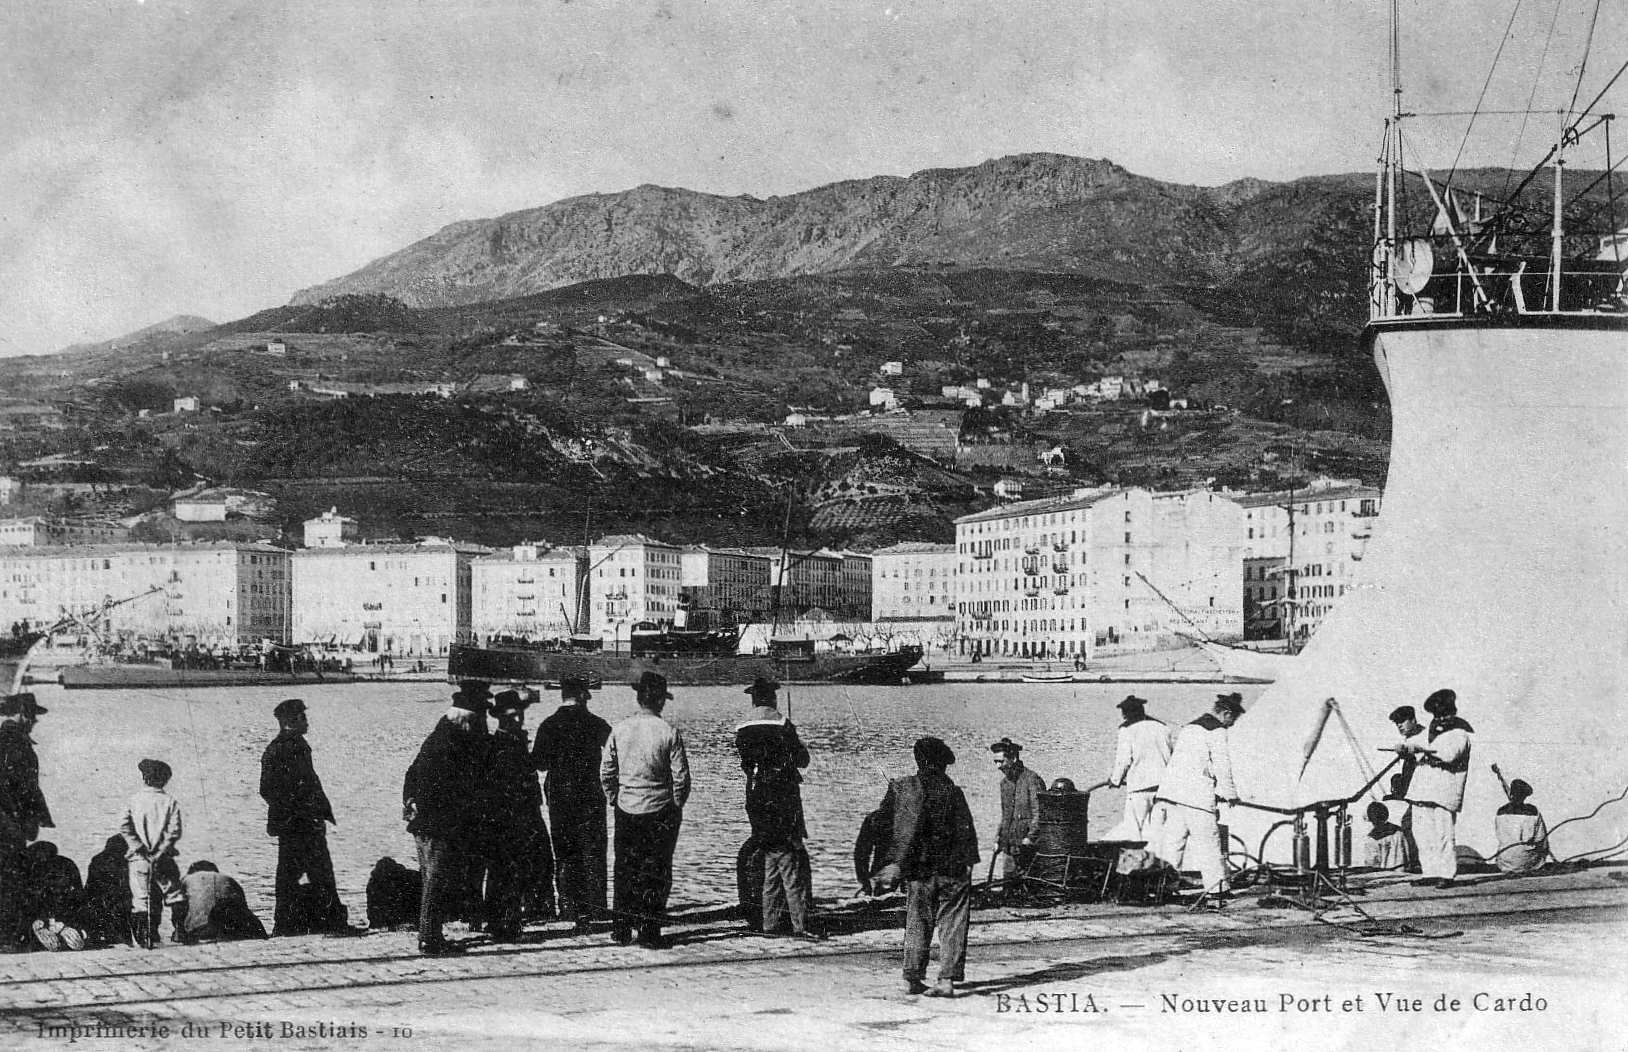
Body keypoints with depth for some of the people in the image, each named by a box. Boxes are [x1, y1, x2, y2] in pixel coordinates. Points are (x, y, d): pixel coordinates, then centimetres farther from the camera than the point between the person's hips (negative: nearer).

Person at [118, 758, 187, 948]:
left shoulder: (134, 801, 2)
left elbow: (124, 827, -9)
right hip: (163, 859, 0)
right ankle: (179, 930, 11)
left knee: (141, 899, 3)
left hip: (139, 858, 0)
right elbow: (174, 831, -8)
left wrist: (139, 848, -8)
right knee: (175, 895, 15)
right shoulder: (170, 802, 1)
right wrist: (161, 850, -5)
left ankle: (143, 937, -4)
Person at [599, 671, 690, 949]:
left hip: (626, 810, 3)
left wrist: (615, 800, 14)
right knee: (656, 873, 5)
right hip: (659, 811, -3)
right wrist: (676, 806, 6)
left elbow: (606, 772, 1)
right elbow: (681, 777, -9)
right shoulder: (669, 732, -11)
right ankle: (649, 932, 3)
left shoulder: (620, 729, -2)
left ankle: (621, 929, 16)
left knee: (625, 870, 13)